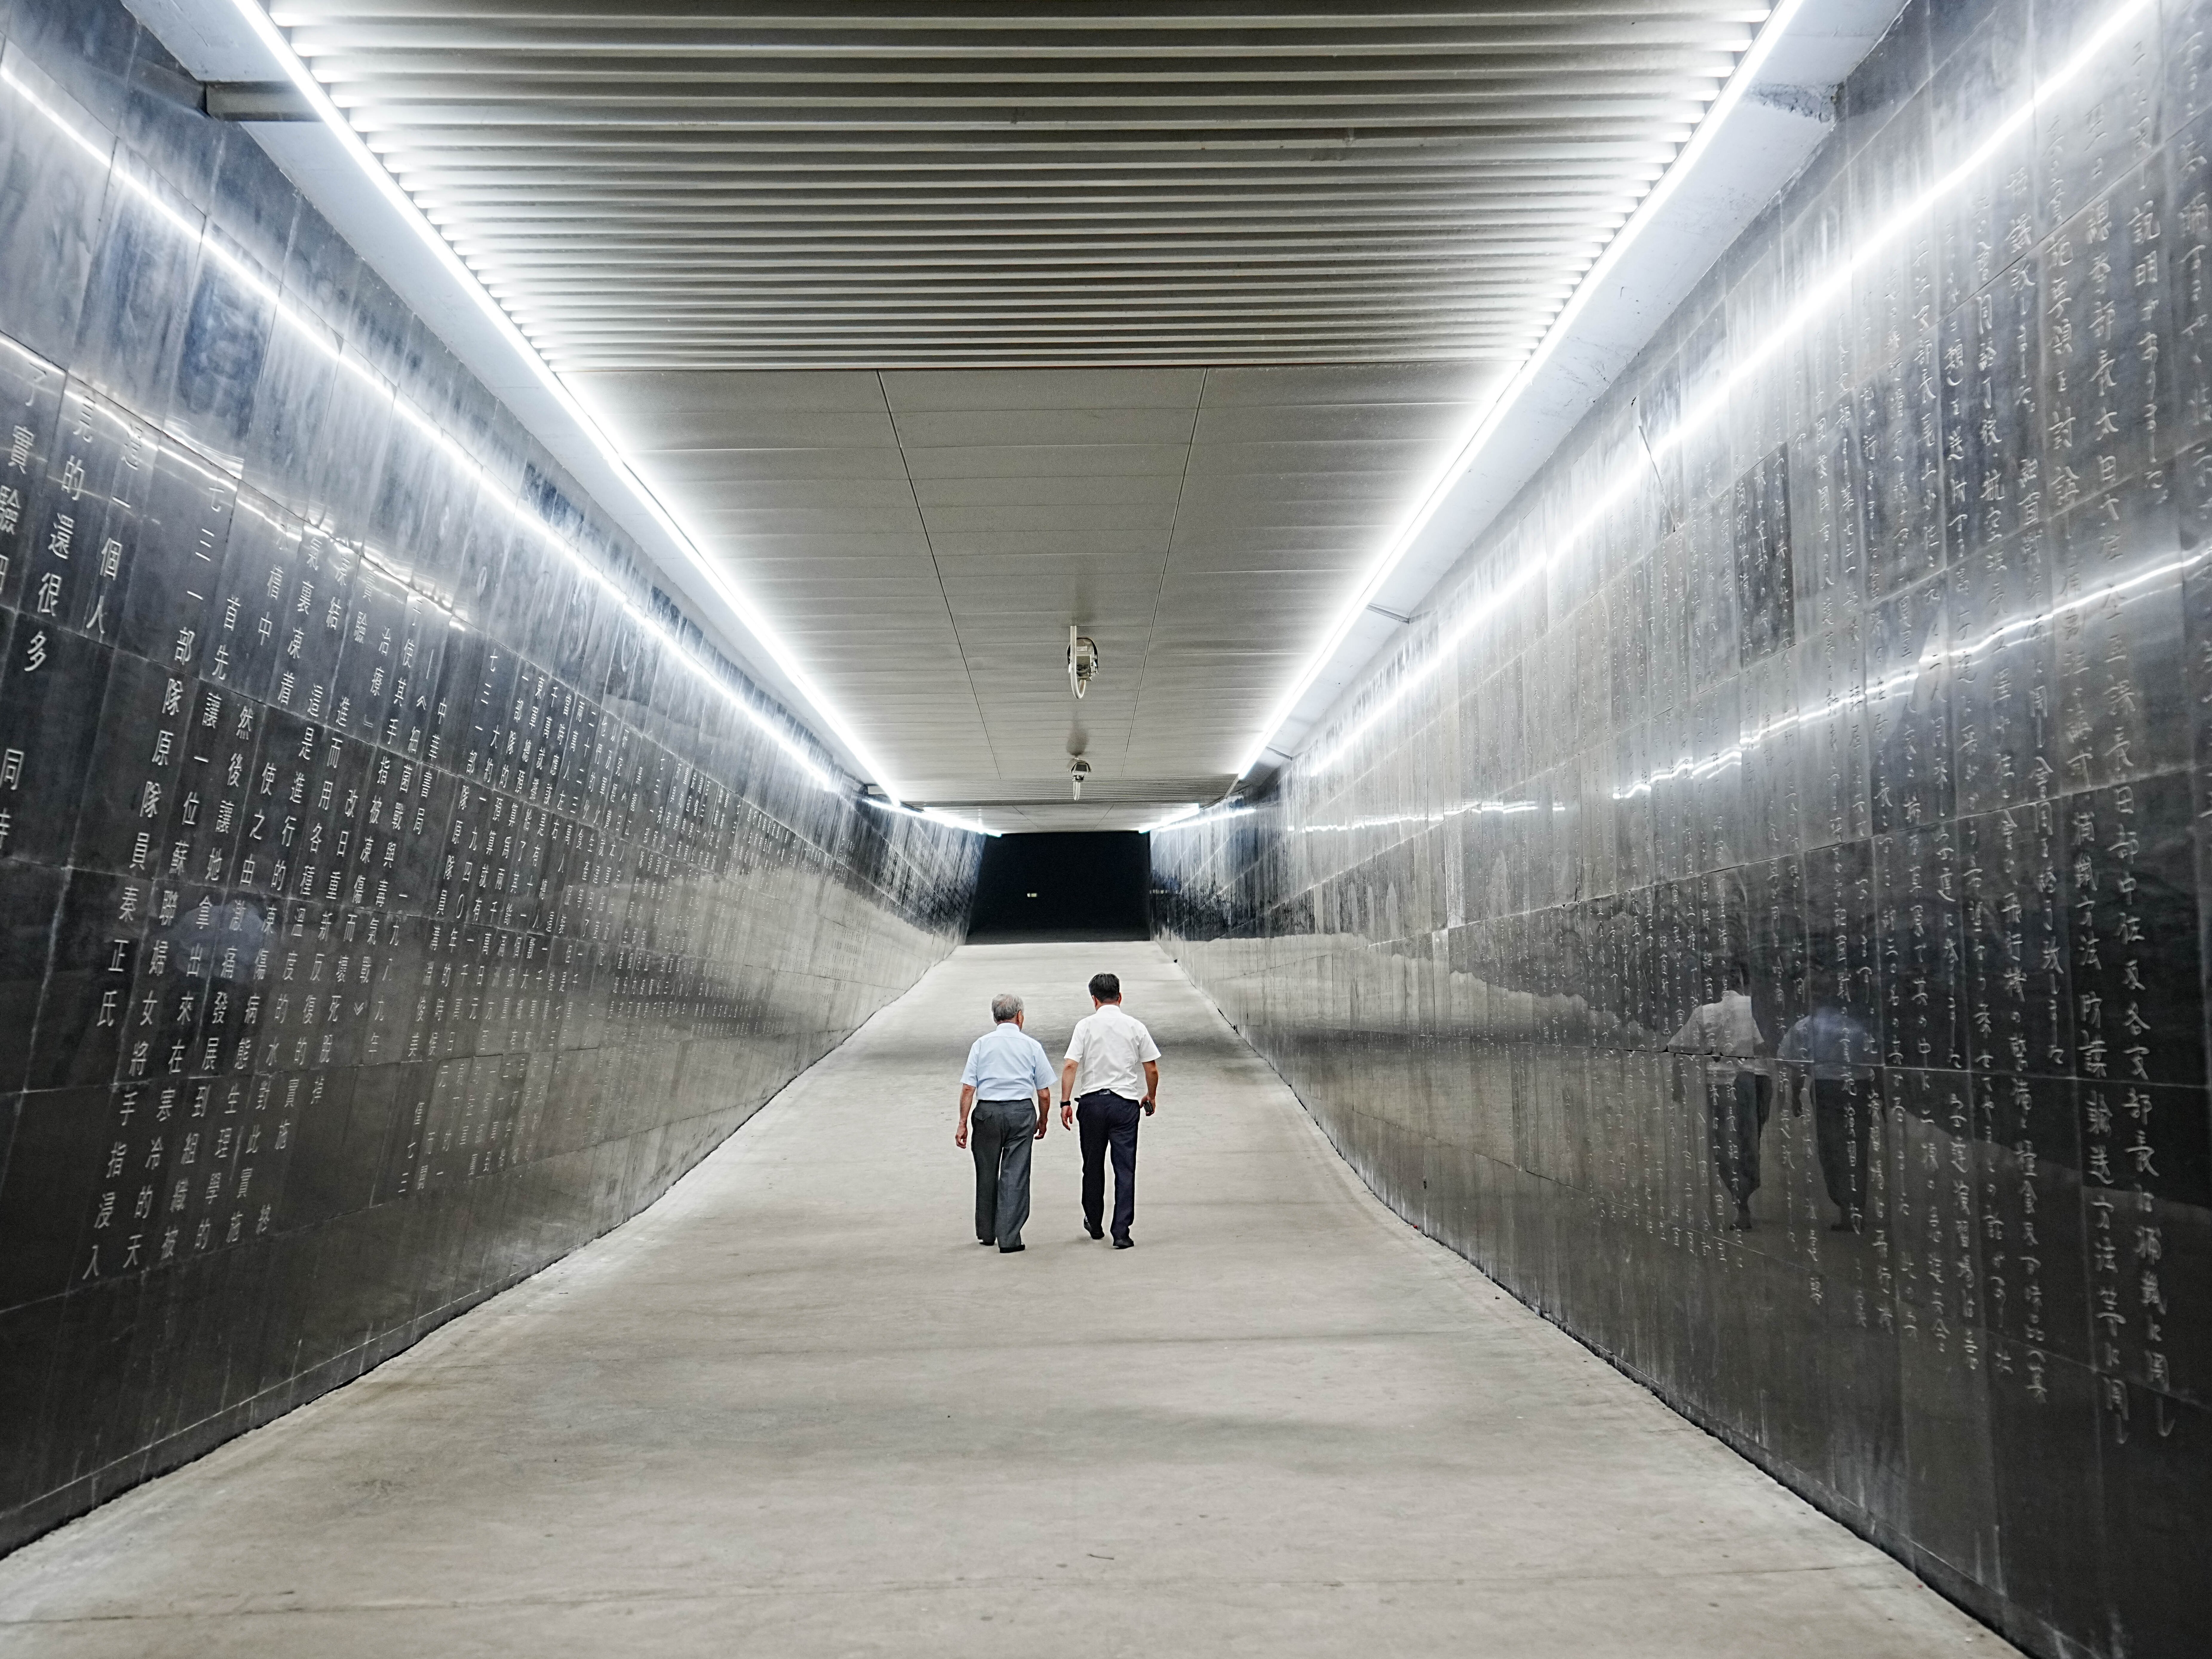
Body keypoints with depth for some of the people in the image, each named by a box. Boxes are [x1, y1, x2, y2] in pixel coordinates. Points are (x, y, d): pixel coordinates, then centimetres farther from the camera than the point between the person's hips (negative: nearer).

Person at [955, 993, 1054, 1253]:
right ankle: (1009, 1238, 3)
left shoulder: (981, 1044, 2)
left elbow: (968, 1088, -4)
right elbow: (1044, 1093, 2)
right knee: (1015, 1175, 4)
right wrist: (1043, 1121, 16)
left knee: (987, 1173, 15)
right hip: (1022, 1113, -1)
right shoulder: (1032, 1046, 1)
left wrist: (963, 1123, 0)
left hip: (987, 1112, 1)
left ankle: (986, 1233, 30)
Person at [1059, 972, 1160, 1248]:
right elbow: (1152, 1069, 5)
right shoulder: (1136, 1027, 2)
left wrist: (1066, 1102, -5)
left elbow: (1070, 1066, -10)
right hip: (1125, 1102, 0)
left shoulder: (1086, 1026, -2)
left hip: (1092, 1101, 0)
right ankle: (1121, 1233, -3)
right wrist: (1151, 1097, 21)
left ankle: (1094, 1224, 32)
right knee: (1125, 1169, 2)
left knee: (1093, 1166, 15)